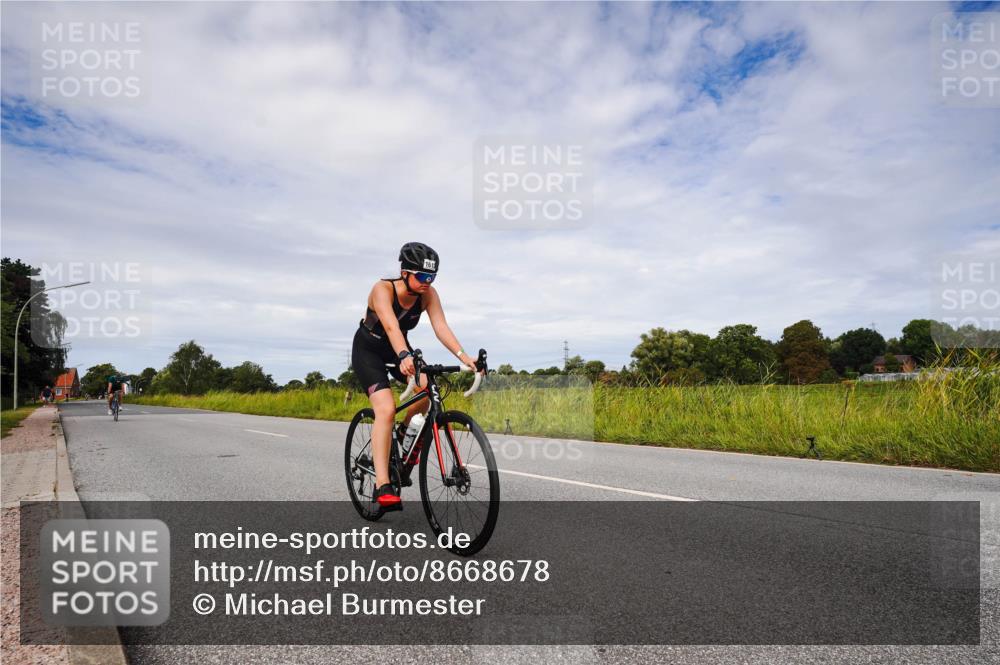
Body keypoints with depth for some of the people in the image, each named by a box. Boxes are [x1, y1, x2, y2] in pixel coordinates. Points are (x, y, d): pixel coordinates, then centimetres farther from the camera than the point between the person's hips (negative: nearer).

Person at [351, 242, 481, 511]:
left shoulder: (428, 294, -16)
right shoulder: (382, 289, -29)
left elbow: (441, 327, -28)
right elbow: (391, 326, -45)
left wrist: (463, 355, -44)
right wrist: (405, 357, -63)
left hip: (399, 349, 5)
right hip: (368, 350, -5)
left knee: (427, 386, -24)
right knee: (386, 408, -24)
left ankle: (404, 431, 6)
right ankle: (382, 487, -25)